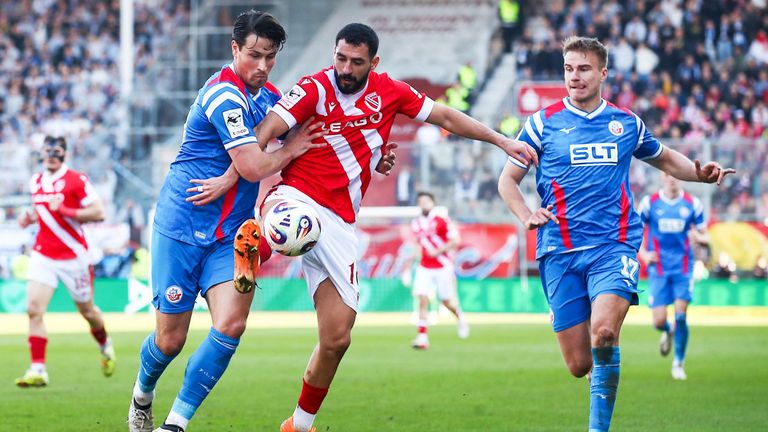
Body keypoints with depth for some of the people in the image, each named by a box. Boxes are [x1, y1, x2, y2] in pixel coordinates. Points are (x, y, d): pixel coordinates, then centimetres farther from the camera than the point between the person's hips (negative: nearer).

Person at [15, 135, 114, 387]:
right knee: (34, 309, -14)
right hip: (42, 255, 4)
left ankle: (105, 346, 43)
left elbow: (98, 213, -14)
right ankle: (38, 369, -15)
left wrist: (64, 211, -22)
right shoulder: (36, 182, 10)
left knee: (87, 311, 11)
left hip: (73, 257, -4)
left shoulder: (76, 180, -9)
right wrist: (30, 218, 6)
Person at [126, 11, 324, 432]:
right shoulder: (225, 94, -18)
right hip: (182, 227, -6)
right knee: (170, 339, 0)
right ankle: (142, 395, 34)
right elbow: (252, 166, -24)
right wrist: (291, 148, -6)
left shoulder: (269, 97, 9)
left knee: (231, 323, -17)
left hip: (231, 235, 6)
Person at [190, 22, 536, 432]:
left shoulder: (389, 91, 6)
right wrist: (231, 176, -29)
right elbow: (266, 131, -18)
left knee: (337, 338, 6)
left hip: (340, 223, 4)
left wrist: (502, 141, 17)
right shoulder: (315, 88, -9)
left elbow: (446, 117, 17)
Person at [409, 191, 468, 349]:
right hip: (424, 268, 4)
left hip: (443, 267, -4)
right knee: (423, 299, -12)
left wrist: (438, 251, -18)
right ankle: (422, 336, -14)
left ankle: (459, 316, 41)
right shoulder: (416, 224, 8)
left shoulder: (442, 221, -10)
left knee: (447, 301, 6)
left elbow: (455, 241, -11)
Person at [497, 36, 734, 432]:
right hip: (560, 251, 0)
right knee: (579, 365, -3)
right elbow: (508, 180, 10)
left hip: (613, 246, 0)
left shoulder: (626, 123, 11)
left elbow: (665, 159, 28)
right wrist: (527, 216, -9)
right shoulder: (543, 122, 5)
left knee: (604, 332, -28)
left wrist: (700, 173, 8)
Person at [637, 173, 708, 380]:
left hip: (683, 268, 0)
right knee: (659, 321, -6)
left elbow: (704, 236, 8)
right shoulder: (649, 202, 0)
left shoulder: (692, 204, 2)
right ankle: (667, 332, 33)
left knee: (680, 315, -12)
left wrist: (699, 238, -16)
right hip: (659, 268, 0)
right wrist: (643, 254, -8)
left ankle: (679, 362, 4)